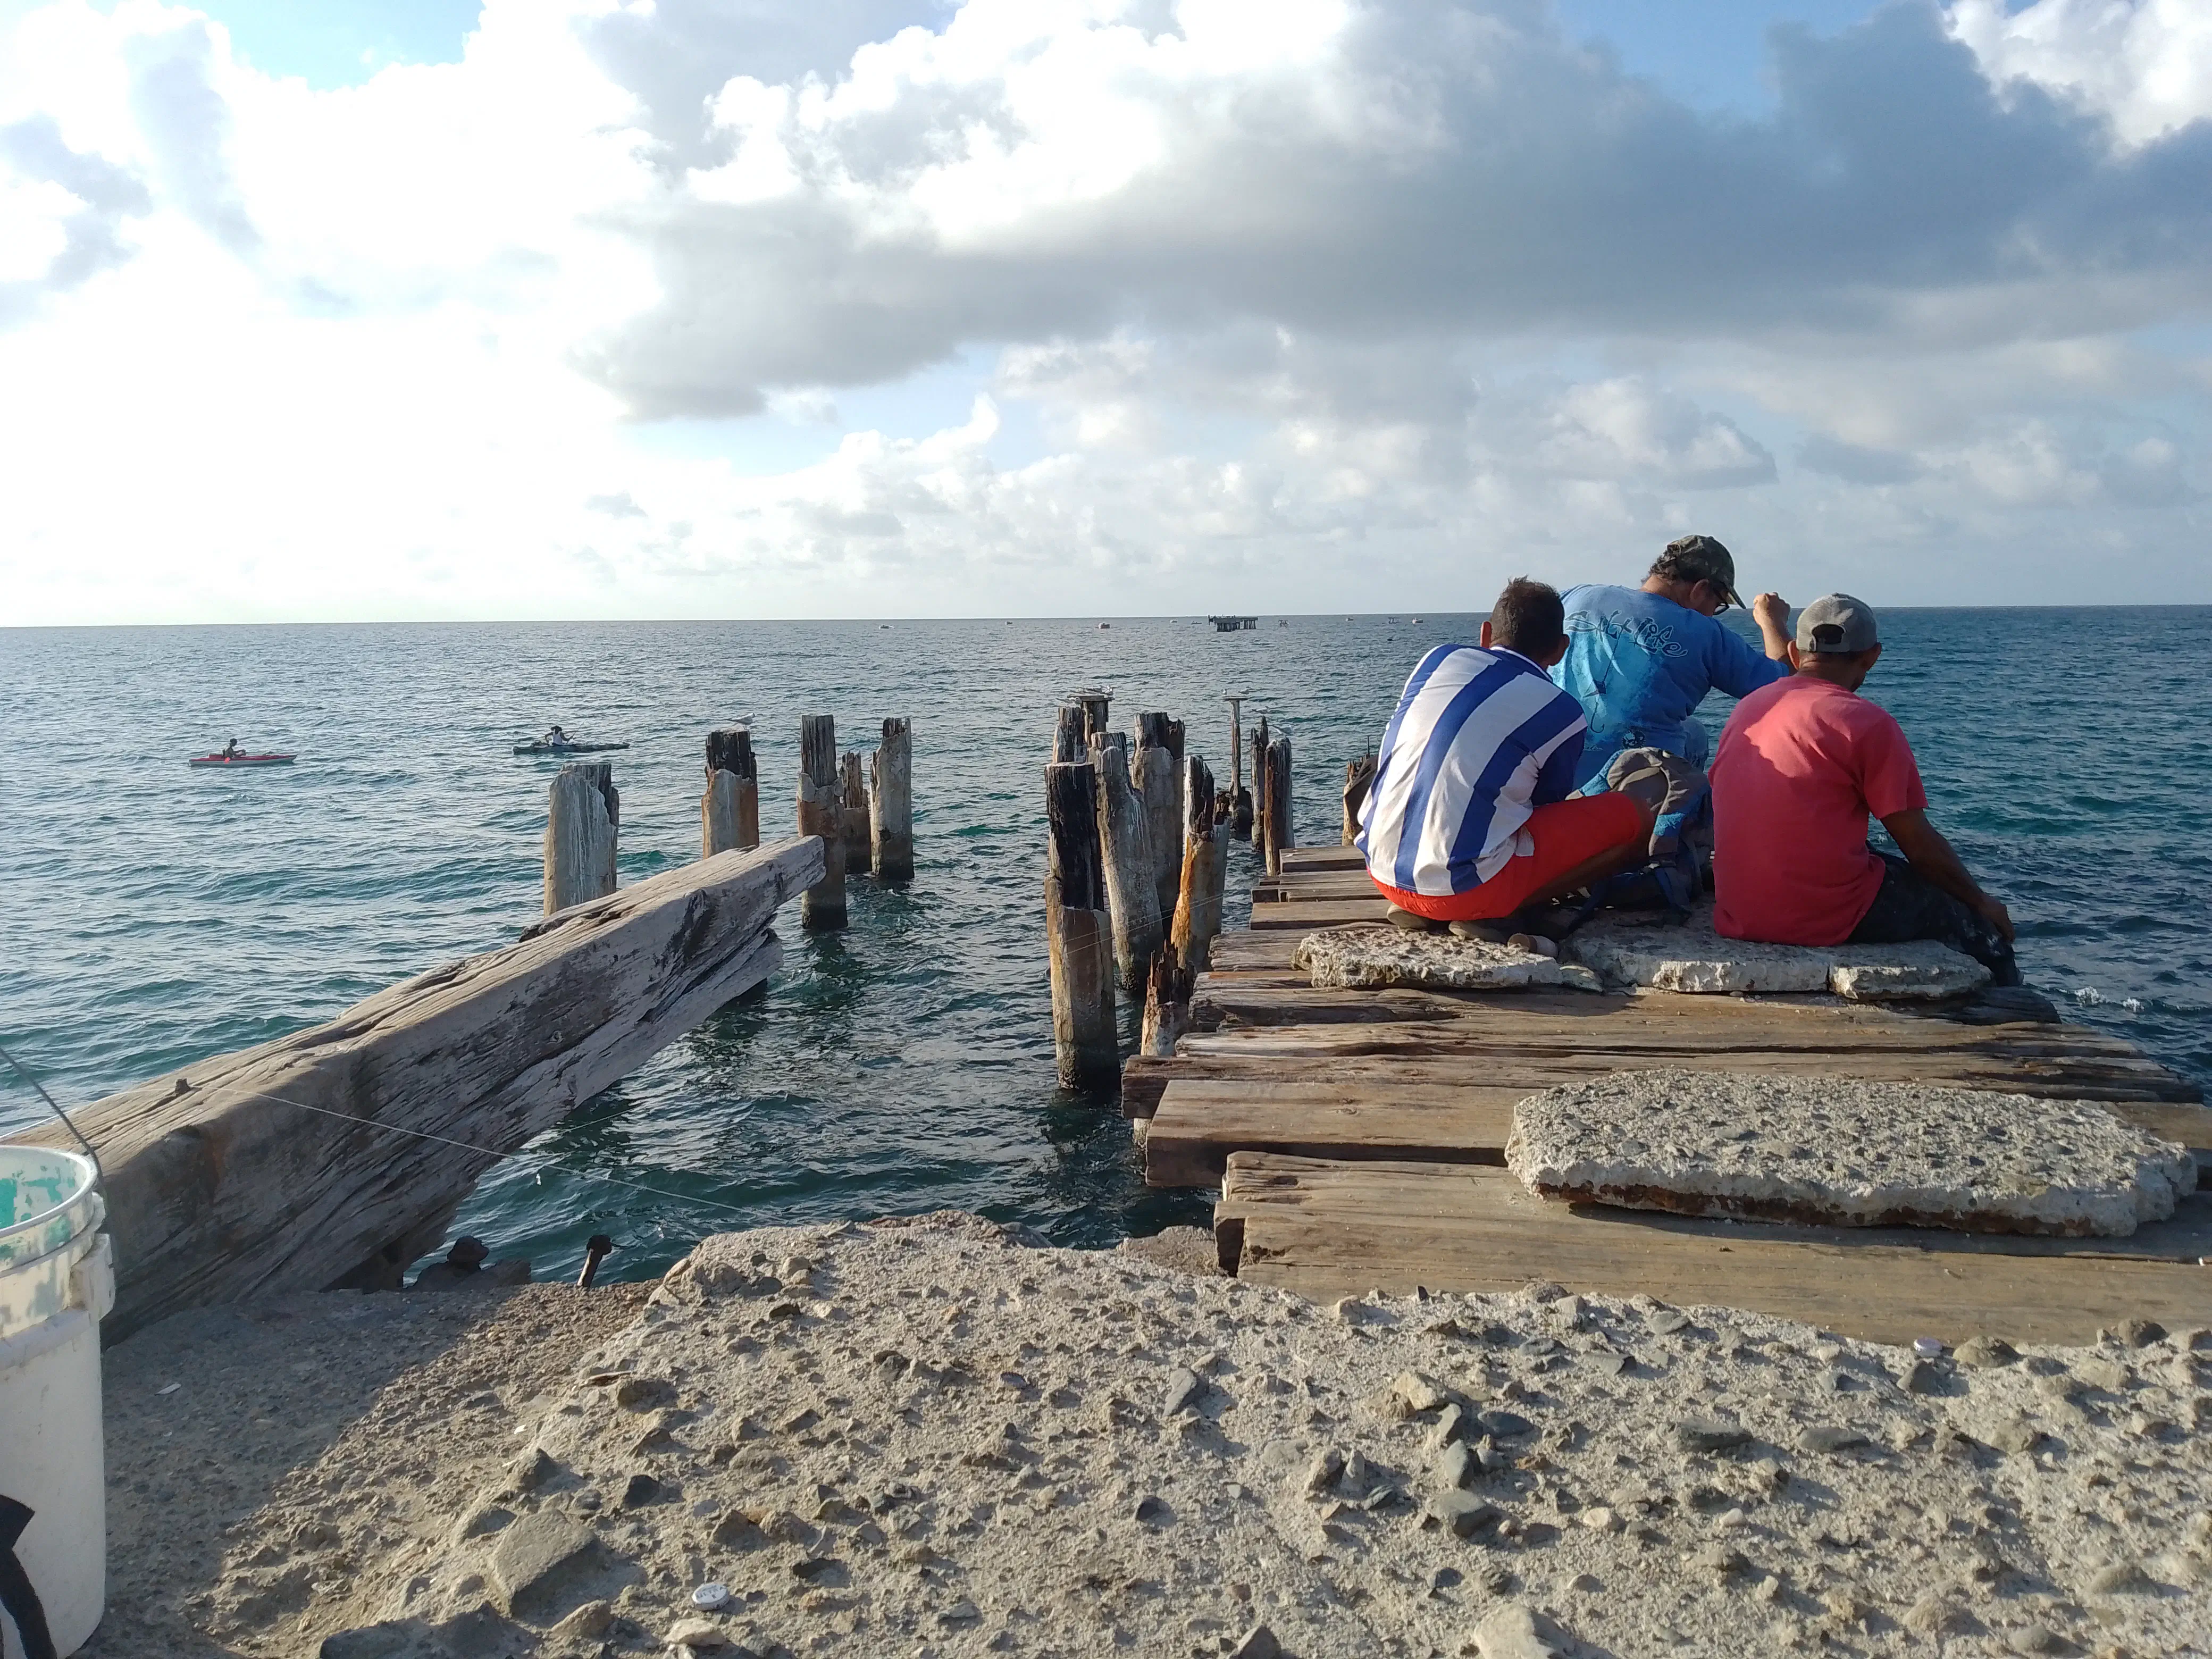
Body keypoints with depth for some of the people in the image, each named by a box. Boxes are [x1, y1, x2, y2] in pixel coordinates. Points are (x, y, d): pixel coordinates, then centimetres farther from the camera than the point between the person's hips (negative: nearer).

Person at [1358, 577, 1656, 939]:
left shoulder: (1438, 659, 11)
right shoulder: (1560, 711, -1)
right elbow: (1548, 801, 14)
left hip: (1384, 874, 6)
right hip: (1465, 887, -5)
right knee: (1634, 815, 6)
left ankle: (1421, 909, 13)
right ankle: (1496, 912, -3)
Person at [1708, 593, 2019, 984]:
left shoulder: (1747, 708, 9)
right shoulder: (1869, 722, -10)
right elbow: (1919, 844, -8)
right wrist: (1982, 901, 8)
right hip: (1829, 918, -7)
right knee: (1974, 916, 15)